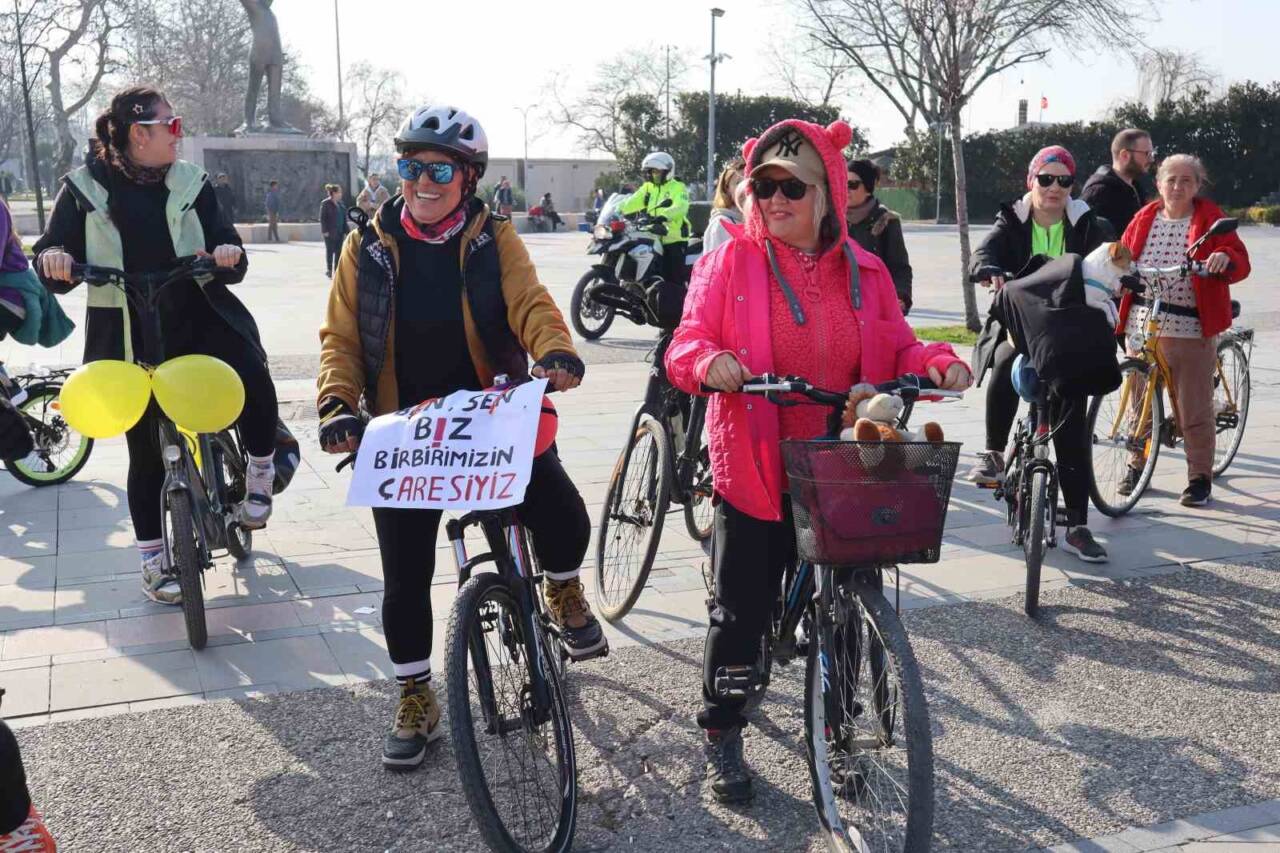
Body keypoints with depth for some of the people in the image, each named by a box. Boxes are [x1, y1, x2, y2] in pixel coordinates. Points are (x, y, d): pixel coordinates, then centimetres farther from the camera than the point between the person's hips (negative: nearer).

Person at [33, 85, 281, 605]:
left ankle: (259, 476, -1)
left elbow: (229, 262, 6)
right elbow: (53, 276, 5)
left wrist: (229, 254, -18)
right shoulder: (85, 189, 1)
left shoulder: (191, 183, 6)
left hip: (197, 318, 1)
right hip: (129, 338, -1)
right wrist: (53, 259, -19)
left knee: (254, 381, -27)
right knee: (146, 447, 5)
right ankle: (152, 559, 23)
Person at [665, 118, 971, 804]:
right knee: (741, 609, 5)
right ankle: (721, 736, 26)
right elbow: (685, 346, -7)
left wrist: (937, 362, -10)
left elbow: (896, 351, 11)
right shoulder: (730, 263, -3)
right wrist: (708, 361, -30)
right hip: (754, 471, -3)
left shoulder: (863, 271, 6)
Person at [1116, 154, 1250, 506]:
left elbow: (1240, 262, -5)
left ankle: (1200, 477, 12)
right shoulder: (1145, 218, 11)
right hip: (1143, 326, 3)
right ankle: (1137, 465, 26)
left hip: (1191, 328, -3)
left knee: (1195, 409, 0)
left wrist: (1225, 258, -26)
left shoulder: (1210, 217, 2)